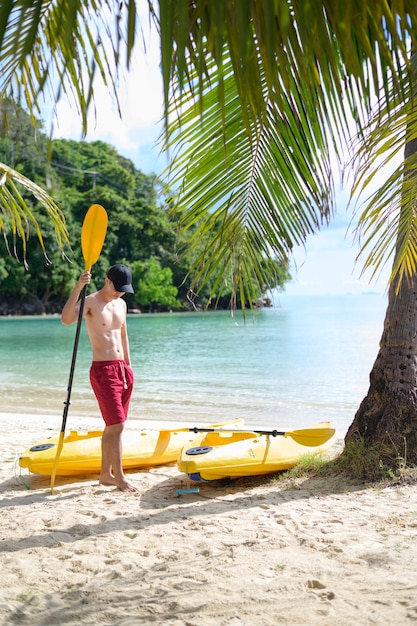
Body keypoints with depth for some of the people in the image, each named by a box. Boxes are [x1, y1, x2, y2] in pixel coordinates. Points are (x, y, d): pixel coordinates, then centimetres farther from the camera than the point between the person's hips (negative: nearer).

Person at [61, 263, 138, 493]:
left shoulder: (121, 304, 13)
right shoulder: (90, 302, -9)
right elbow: (66, 319, -29)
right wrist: (77, 288, -37)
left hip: (123, 370, 7)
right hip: (103, 371, -7)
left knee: (112, 426, 12)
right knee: (117, 425, -9)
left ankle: (106, 474, 22)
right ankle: (120, 478, 0)